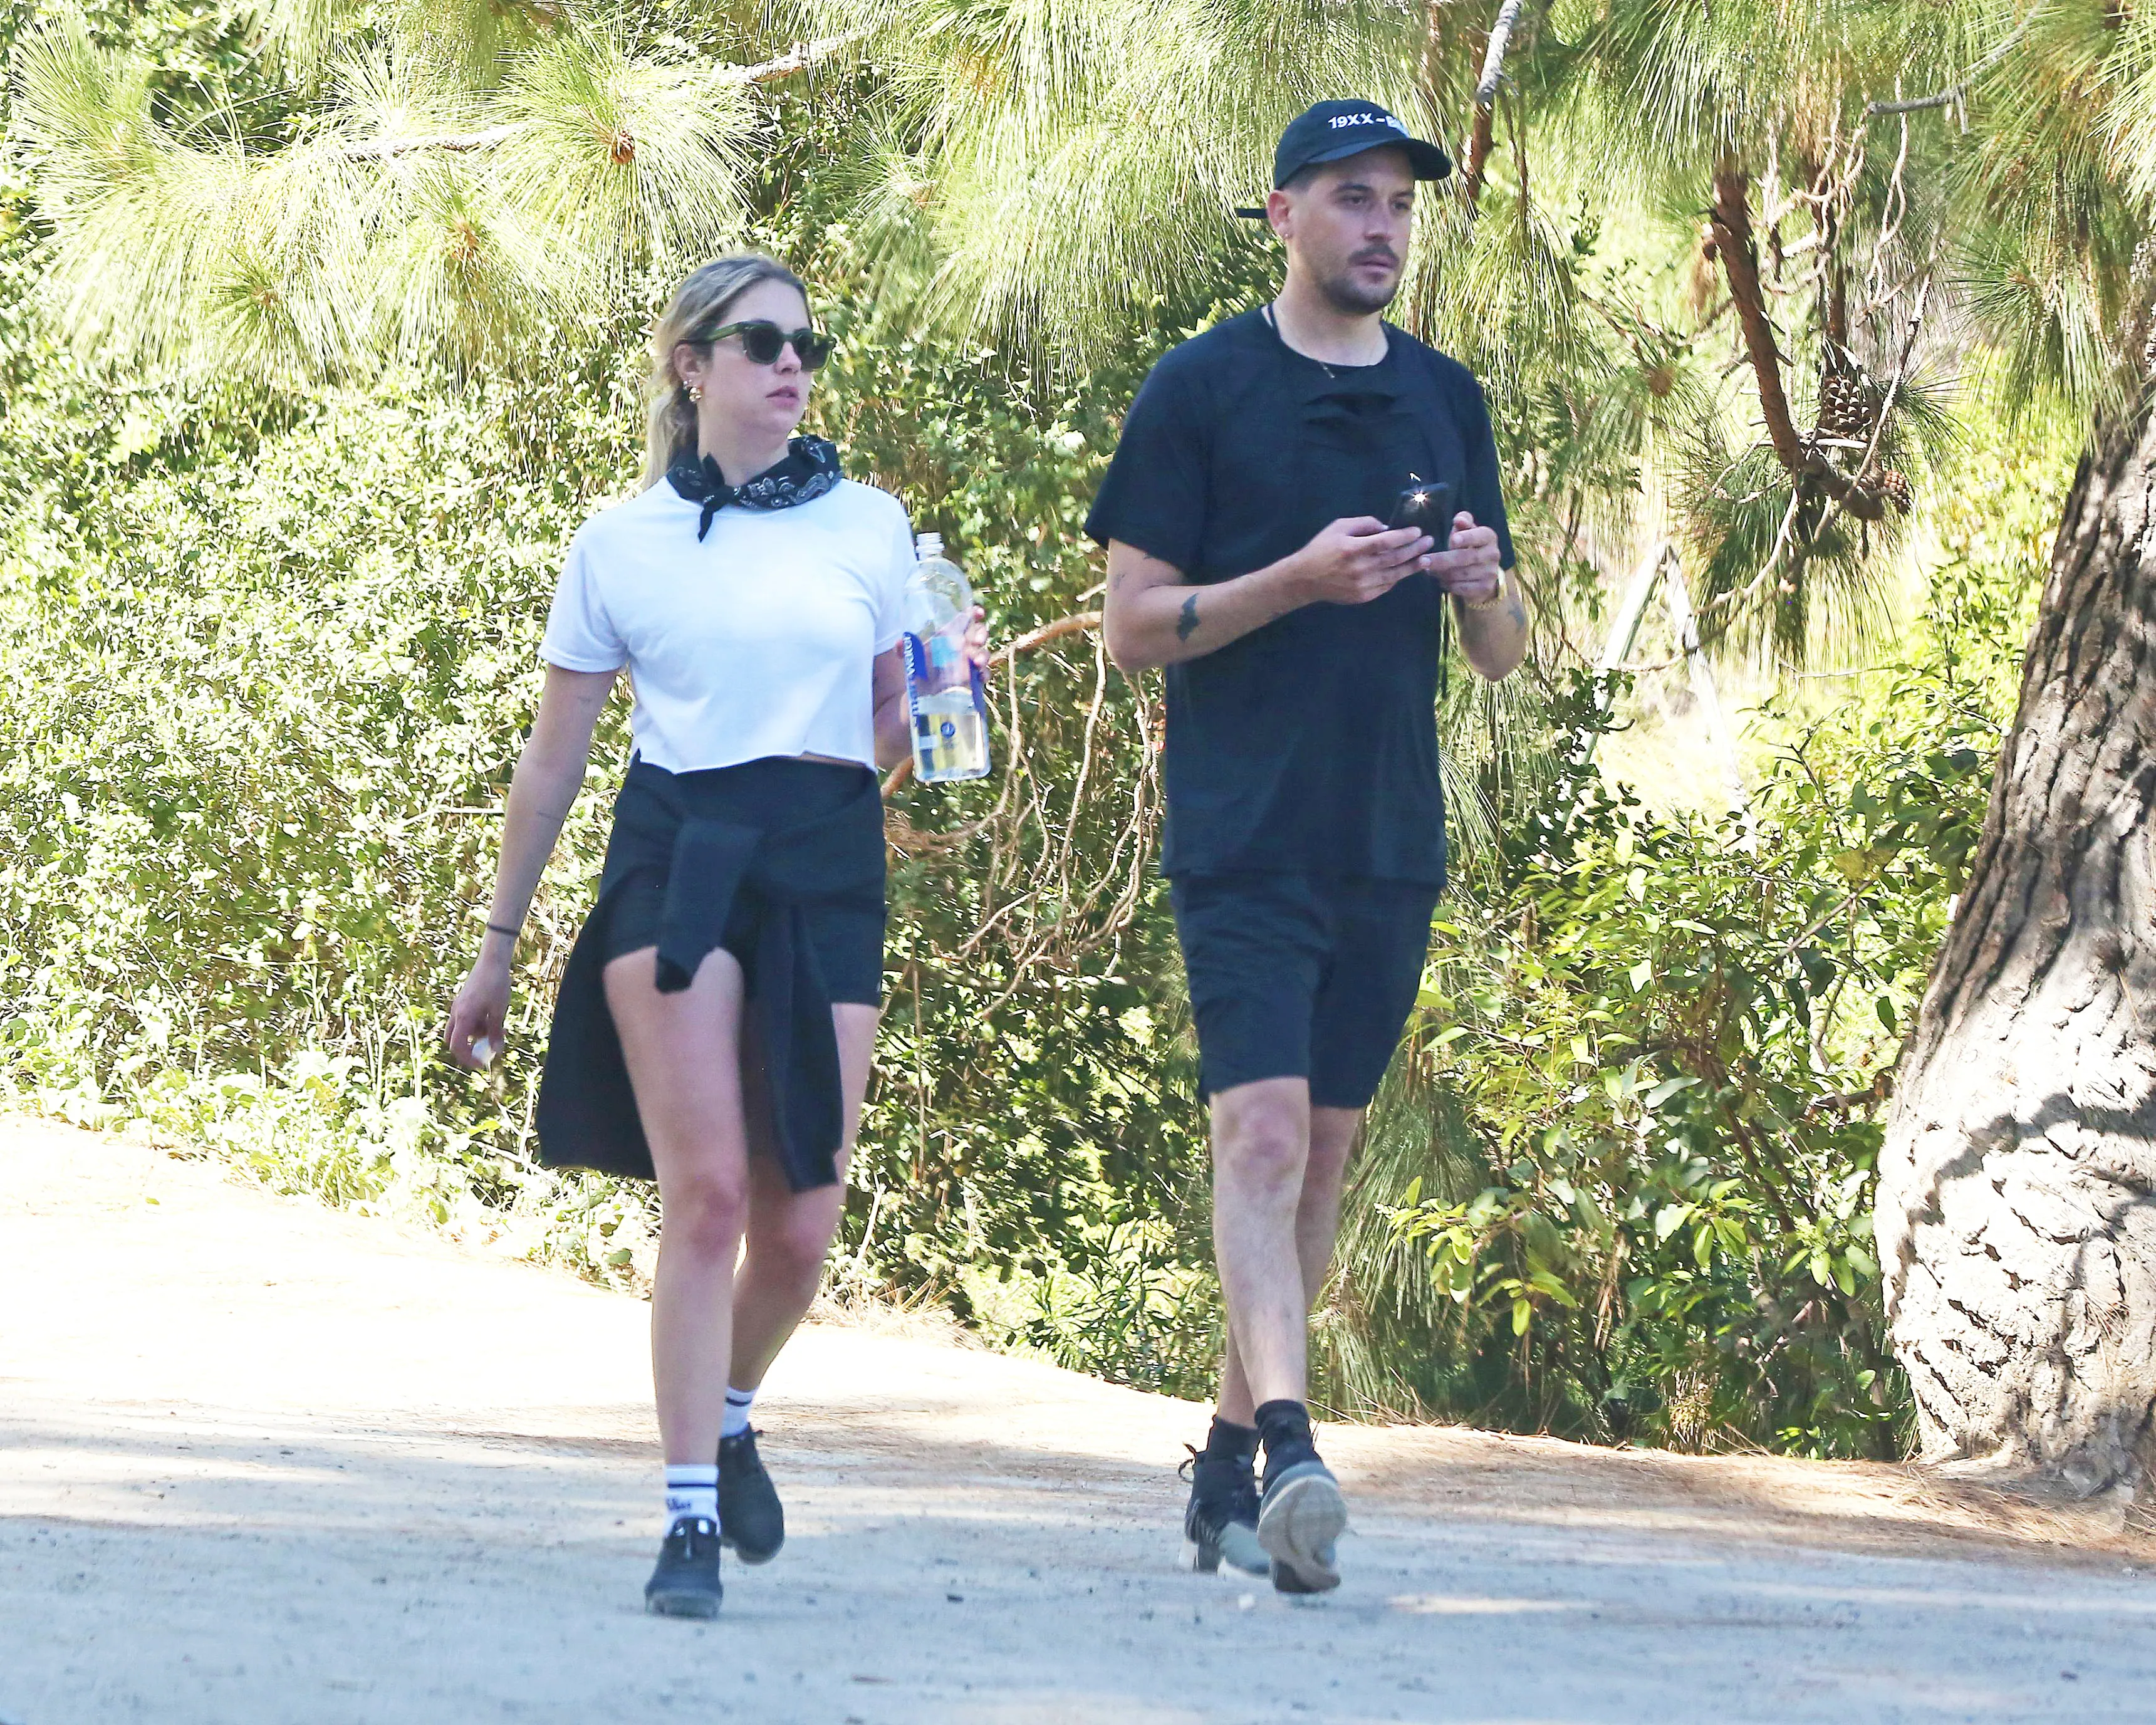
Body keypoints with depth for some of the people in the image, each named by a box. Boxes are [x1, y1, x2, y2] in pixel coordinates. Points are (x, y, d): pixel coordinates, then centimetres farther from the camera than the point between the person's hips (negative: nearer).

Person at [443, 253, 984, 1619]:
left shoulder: (871, 527, 11)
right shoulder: (623, 543, 7)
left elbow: (892, 738, 14)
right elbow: (553, 761, 13)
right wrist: (497, 953, 15)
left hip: (827, 870, 2)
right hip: (676, 859, -2)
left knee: (799, 1226, 0)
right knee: (707, 1190, -15)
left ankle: (730, 1410, 32)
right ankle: (690, 1519, -11)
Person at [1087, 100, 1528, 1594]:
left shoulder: (1444, 401, 13)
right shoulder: (1202, 390, -1)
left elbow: (1507, 658, 16)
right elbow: (1136, 625, -4)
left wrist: (1482, 587, -7)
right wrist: (1297, 581, -18)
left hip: (1393, 846, 5)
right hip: (1243, 841, -5)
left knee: (1324, 1151, 8)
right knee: (1263, 1133, -17)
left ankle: (1230, 1459, 18)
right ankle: (1290, 1451, -28)